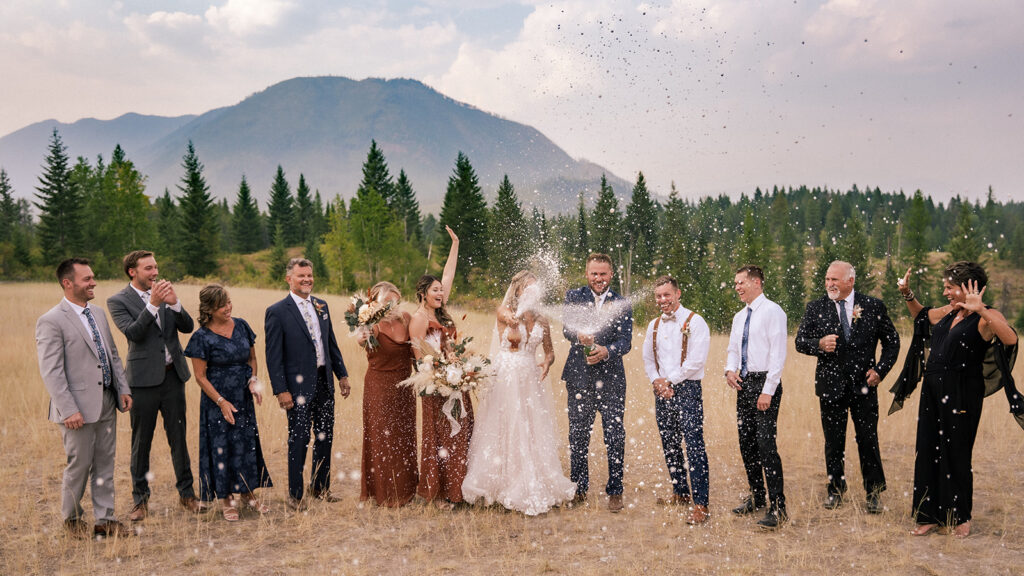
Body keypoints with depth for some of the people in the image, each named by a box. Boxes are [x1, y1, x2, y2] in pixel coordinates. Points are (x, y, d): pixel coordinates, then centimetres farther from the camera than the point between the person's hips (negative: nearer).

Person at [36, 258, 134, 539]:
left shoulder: (98, 313, 11)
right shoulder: (51, 321, -12)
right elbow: (51, 372, -16)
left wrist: (123, 389, 8)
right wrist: (68, 410, -20)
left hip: (106, 403, 7)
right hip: (78, 407, -7)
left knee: (104, 464, 12)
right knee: (80, 465, 4)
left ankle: (105, 520, 21)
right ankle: (72, 518, 26)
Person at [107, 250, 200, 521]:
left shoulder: (163, 292, 8)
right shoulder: (118, 301, -5)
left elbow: (188, 327, 3)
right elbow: (132, 332, -19)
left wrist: (174, 303, -14)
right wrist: (153, 304, -26)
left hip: (172, 376, 4)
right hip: (144, 379, -3)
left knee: (178, 437, 8)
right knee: (141, 442, 6)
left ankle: (186, 493, 17)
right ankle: (140, 499, 19)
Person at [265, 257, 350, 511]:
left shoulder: (321, 305, 9)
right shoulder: (277, 312, -9)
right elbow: (273, 356, -10)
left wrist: (342, 374, 10)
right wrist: (281, 390, -15)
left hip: (324, 382, 6)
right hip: (299, 385, -6)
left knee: (325, 437, 13)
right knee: (299, 440, 1)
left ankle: (320, 487, 28)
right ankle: (295, 495, 14)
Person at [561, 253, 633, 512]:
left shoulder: (622, 304, 4)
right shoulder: (574, 296, 5)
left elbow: (625, 341, -4)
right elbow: (566, 327, -8)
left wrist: (606, 351, -25)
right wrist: (579, 335, -31)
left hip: (611, 380, 0)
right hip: (580, 378, 1)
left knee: (615, 437, 1)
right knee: (578, 436, 10)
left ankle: (615, 491, 14)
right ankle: (579, 488, 25)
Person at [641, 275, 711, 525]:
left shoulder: (694, 322, -6)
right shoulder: (654, 325, 14)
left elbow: (696, 360, -13)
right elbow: (647, 359, 17)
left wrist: (669, 380, -10)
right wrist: (656, 380, -2)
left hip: (687, 389, -6)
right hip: (662, 391, 7)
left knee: (694, 446, -11)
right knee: (669, 445, 12)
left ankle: (700, 504, -10)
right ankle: (681, 493, 27)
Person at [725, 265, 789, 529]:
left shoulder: (772, 312, -8)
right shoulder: (739, 317, 17)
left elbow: (778, 354, -14)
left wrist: (768, 391, -18)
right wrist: (730, 369, 1)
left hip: (764, 383, -8)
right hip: (744, 383, 8)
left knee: (766, 444, -12)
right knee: (746, 443, 11)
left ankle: (778, 507, -6)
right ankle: (756, 496, 24)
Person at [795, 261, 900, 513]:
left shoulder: (873, 306, 0)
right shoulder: (815, 308, 2)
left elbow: (892, 341, 8)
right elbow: (800, 341, 2)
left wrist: (881, 370, -3)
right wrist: (819, 344, -19)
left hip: (864, 384, -1)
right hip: (831, 385, 1)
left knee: (868, 441, 4)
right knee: (834, 442, 10)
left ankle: (874, 492, 19)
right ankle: (835, 490, 24)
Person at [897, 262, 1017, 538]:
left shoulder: (987, 317, -9)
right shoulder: (948, 312, 12)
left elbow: (1011, 339, -29)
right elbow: (922, 316, 32)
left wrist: (980, 311, -34)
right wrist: (907, 294, 19)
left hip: (962, 394, -7)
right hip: (933, 391, 7)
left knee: (956, 454, 3)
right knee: (928, 452, 10)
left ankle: (961, 518, 23)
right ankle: (931, 517, 21)